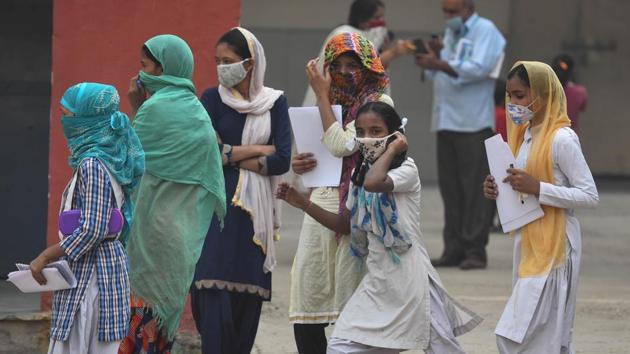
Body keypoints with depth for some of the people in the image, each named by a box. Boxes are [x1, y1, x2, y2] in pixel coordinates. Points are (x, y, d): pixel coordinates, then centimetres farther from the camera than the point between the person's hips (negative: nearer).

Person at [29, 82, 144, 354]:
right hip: (108, 263, 10)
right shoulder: (109, 160, 11)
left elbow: (91, 230, -22)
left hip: (90, 270, -10)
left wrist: (45, 258, -16)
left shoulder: (92, 166, -17)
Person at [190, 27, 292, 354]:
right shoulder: (213, 99, 4)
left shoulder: (275, 103, 6)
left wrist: (229, 157, -8)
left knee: (248, 301, 1)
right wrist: (256, 150, -7)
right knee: (215, 293, -13)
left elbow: (282, 160, -5)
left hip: (255, 211, 2)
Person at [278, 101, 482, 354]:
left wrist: (391, 150, -16)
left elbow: (373, 183, -31)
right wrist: (303, 203, 11)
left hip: (408, 278, -7)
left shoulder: (406, 170, -9)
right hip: (377, 280, 7)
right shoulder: (360, 176, 13)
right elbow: (344, 224, 20)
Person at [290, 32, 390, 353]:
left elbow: (341, 145, -16)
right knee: (306, 305, 3)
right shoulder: (331, 103, 15)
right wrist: (299, 167, 3)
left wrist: (322, 96, -9)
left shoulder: (378, 103, -4)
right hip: (320, 204, 6)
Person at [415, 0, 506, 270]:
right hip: (446, 121, 7)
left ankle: (475, 250, -7)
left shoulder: (485, 31, -2)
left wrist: (439, 64, -20)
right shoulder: (450, 33, 21)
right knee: (450, 187, 6)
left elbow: (479, 68, -17)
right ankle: (454, 250, 8)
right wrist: (435, 57, 1)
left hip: (473, 123, -7)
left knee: (474, 187, -7)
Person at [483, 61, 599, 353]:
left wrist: (537, 188, -23)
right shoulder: (525, 136, 13)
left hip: (554, 246, -9)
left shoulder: (562, 138, -14)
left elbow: (589, 195, -17)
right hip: (528, 242, 9)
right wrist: (499, 193, 3)